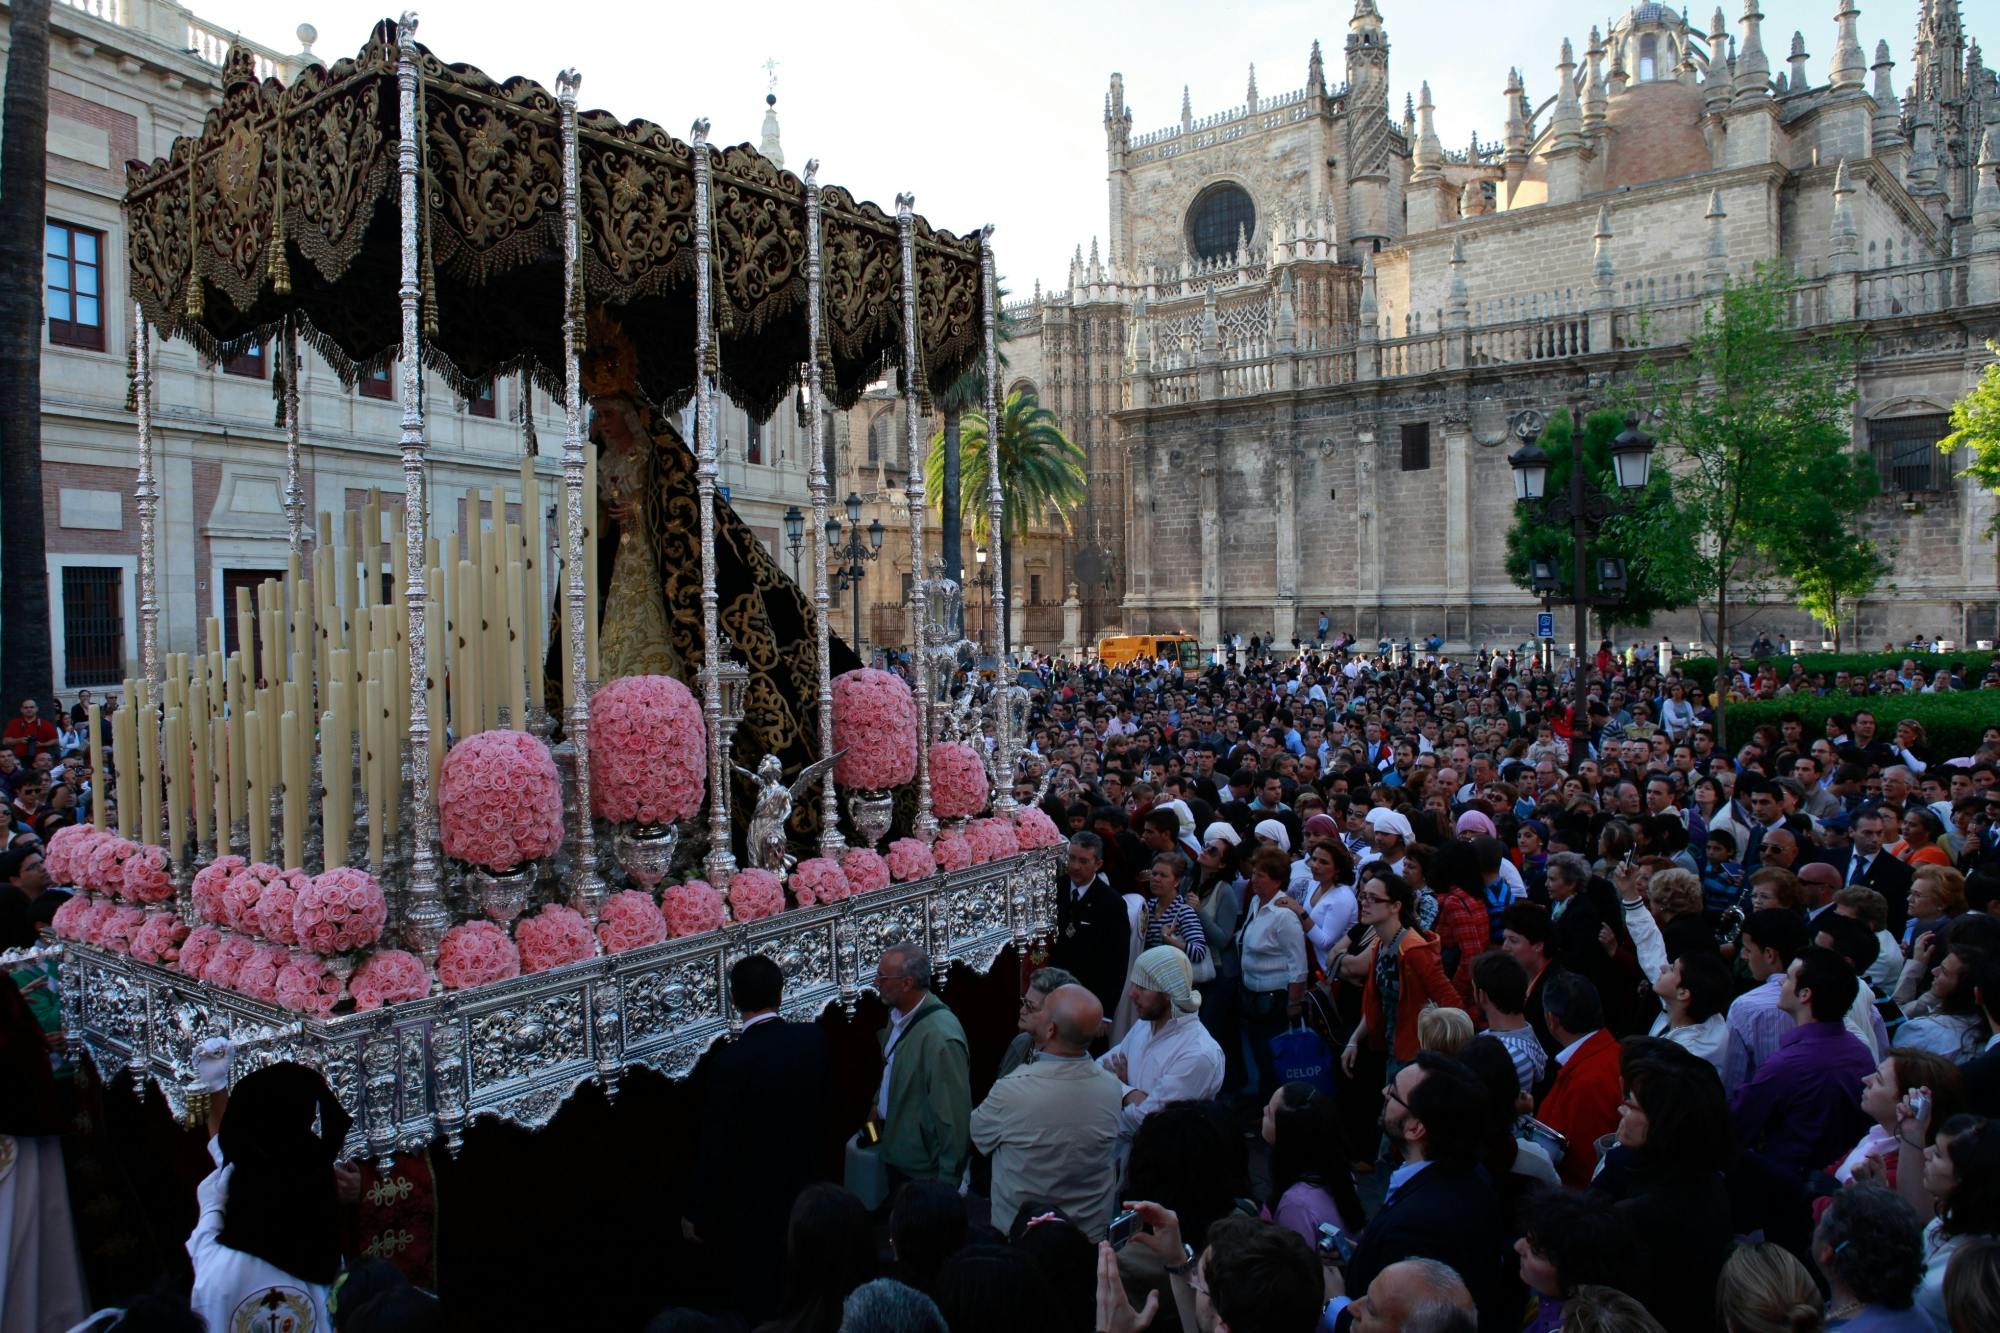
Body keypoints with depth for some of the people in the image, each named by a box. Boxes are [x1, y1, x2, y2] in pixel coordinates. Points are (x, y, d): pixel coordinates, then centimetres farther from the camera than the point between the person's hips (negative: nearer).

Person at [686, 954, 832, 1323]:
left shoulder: (732, 1062, -27)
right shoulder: (813, 1039, -12)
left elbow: (715, 1149, -21)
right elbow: (826, 1104, 3)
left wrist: (696, 1215, -8)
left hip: (752, 1200, -5)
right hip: (804, 1186, 5)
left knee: (759, 1306, 15)